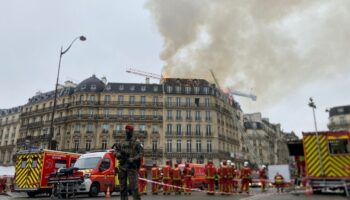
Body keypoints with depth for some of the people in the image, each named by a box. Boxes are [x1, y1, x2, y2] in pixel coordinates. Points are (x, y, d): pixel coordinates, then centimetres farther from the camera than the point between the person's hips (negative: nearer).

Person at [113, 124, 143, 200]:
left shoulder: (136, 142, 1)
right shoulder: (122, 142, 15)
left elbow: (141, 153, -6)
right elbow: (116, 151, 15)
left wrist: (133, 159, -18)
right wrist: (118, 154, -8)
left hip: (132, 166, -5)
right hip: (122, 166, 5)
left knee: (134, 186, -9)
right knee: (122, 186, 9)